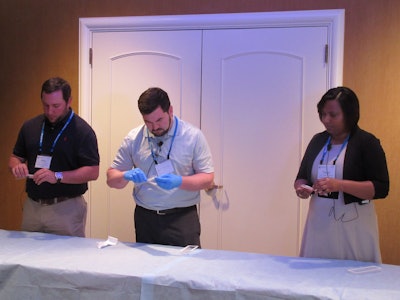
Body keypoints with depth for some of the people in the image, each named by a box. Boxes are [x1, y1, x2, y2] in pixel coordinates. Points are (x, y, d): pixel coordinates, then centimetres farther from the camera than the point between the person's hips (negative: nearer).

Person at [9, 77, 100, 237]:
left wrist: (57, 177, -24)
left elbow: (93, 172, -13)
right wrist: (17, 166, -8)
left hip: (66, 207, -4)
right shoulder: (30, 126, 7)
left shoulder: (82, 130, -9)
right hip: (32, 205, 5)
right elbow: (15, 157, 16)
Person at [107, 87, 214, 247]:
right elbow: (111, 178, 6)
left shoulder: (193, 136, -3)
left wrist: (179, 181, -21)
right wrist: (127, 176, -18)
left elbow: (208, 178, -3)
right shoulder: (133, 138, 3)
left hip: (182, 218, -2)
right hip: (145, 219, 2)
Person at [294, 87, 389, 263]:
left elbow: (381, 188, -11)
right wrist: (301, 187, -6)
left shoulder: (367, 142, -5)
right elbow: (302, 177, 17)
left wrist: (340, 185, -23)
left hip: (353, 224, -4)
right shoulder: (318, 141, 10)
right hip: (319, 221, 4)